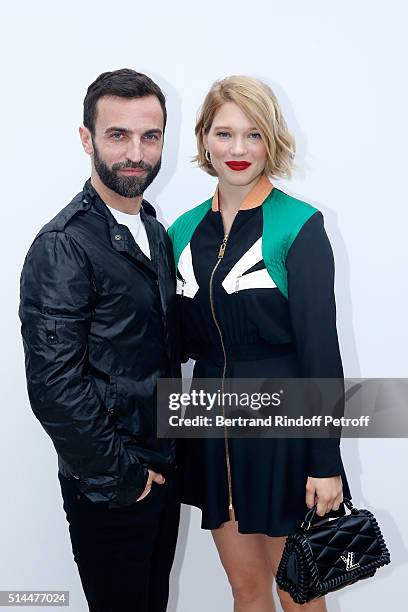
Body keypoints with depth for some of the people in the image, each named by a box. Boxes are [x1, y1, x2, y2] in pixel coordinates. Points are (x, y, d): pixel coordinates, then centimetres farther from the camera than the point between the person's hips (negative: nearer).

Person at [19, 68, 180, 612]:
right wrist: (120, 477, -15)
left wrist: (169, 457, 8)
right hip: (108, 490, -7)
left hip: (160, 470, 7)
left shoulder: (154, 230, 6)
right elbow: (54, 386, -23)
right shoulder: (63, 247, -20)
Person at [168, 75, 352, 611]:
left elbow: (320, 346, -12)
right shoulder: (184, 230, 5)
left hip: (282, 426, -4)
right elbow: (184, 340, 10)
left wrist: (325, 462, -13)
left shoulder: (299, 226, -10)